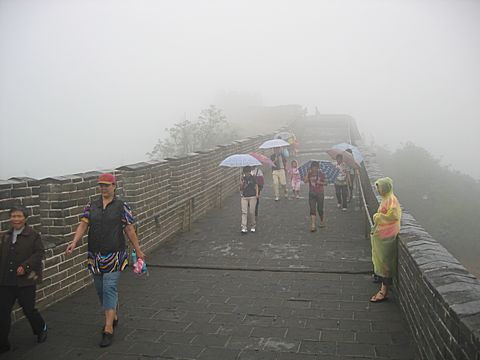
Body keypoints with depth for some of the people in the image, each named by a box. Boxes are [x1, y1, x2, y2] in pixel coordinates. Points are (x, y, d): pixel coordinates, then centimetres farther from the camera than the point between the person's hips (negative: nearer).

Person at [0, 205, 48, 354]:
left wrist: (25, 266, -21)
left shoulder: (33, 235, -8)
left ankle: (41, 329, 37)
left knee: (28, 309, 8)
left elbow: (40, 253, -11)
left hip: (26, 281, -4)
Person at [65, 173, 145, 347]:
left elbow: (129, 229, -1)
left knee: (110, 289, -9)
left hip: (114, 256, -4)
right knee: (100, 289, 14)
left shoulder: (122, 206, -3)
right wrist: (74, 242, -16)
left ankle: (108, 329, -4)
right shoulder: (91, 205, 7)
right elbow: (83, 225, 1)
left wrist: (138, 251, 2)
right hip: (95, 255, 5)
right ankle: (112, 317, 36)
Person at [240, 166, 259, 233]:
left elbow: (256, 186, 7)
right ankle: (244, 228, -7)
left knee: (251, 212, -1)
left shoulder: (253, 178, 3)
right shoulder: (243, 179, 5)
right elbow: (241, 188, -4)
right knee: (244, 212, -6)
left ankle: (252, 226, 18)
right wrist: (242, 178, -10)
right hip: (244, 197, 1)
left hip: (252, 197, -1)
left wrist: (257, 194, -4)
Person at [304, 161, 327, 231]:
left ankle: (322, 221, 33)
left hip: (320, 193, -1)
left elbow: (325, 183, 1)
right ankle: (313, 226, -9)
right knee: (312, 209, -6)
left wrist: (320, 182, -17)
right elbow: (305, 181, -13)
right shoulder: (309, 174, 1)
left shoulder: (321, 174, -2)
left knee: (319, 209, 6)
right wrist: (307, 173, -15)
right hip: (311, 194, 1)